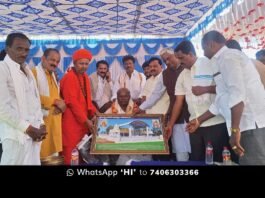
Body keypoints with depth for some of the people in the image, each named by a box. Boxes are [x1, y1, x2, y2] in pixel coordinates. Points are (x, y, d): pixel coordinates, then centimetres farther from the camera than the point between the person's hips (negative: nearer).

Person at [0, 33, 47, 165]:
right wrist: (27, 128, -12)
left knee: (33, 162, 11)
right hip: (16, 134, -7)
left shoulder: (27, 71, 15)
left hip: (34, 132, 7)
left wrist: (41, 124, 4)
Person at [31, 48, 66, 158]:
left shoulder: (53, 74, 18)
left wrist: (60, 104, -1)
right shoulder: (34, 72, -9)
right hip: (42, 119, -8)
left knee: (53, 149, 12)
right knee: (43, 152, -3)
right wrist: (55, 101, -15)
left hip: (54, 119, 8)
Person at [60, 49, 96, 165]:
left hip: (83, 120, 8)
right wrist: (86, 120, -16)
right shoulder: (69, 78, -14)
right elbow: (72, 102, -18)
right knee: (72, 151, -1)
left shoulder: (85, 77, 11)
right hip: (72, 120, -8)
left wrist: (94, 112, 1)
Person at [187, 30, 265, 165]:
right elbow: (222, 100, 25)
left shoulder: (227, 56, -7)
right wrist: (199, 120, 27)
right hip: (249, 125, 10)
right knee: (246, 161, 14)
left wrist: (235, 129, -22)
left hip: (252, 125, -10)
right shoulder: (226, 59, 23)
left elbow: (237, 93, -21)